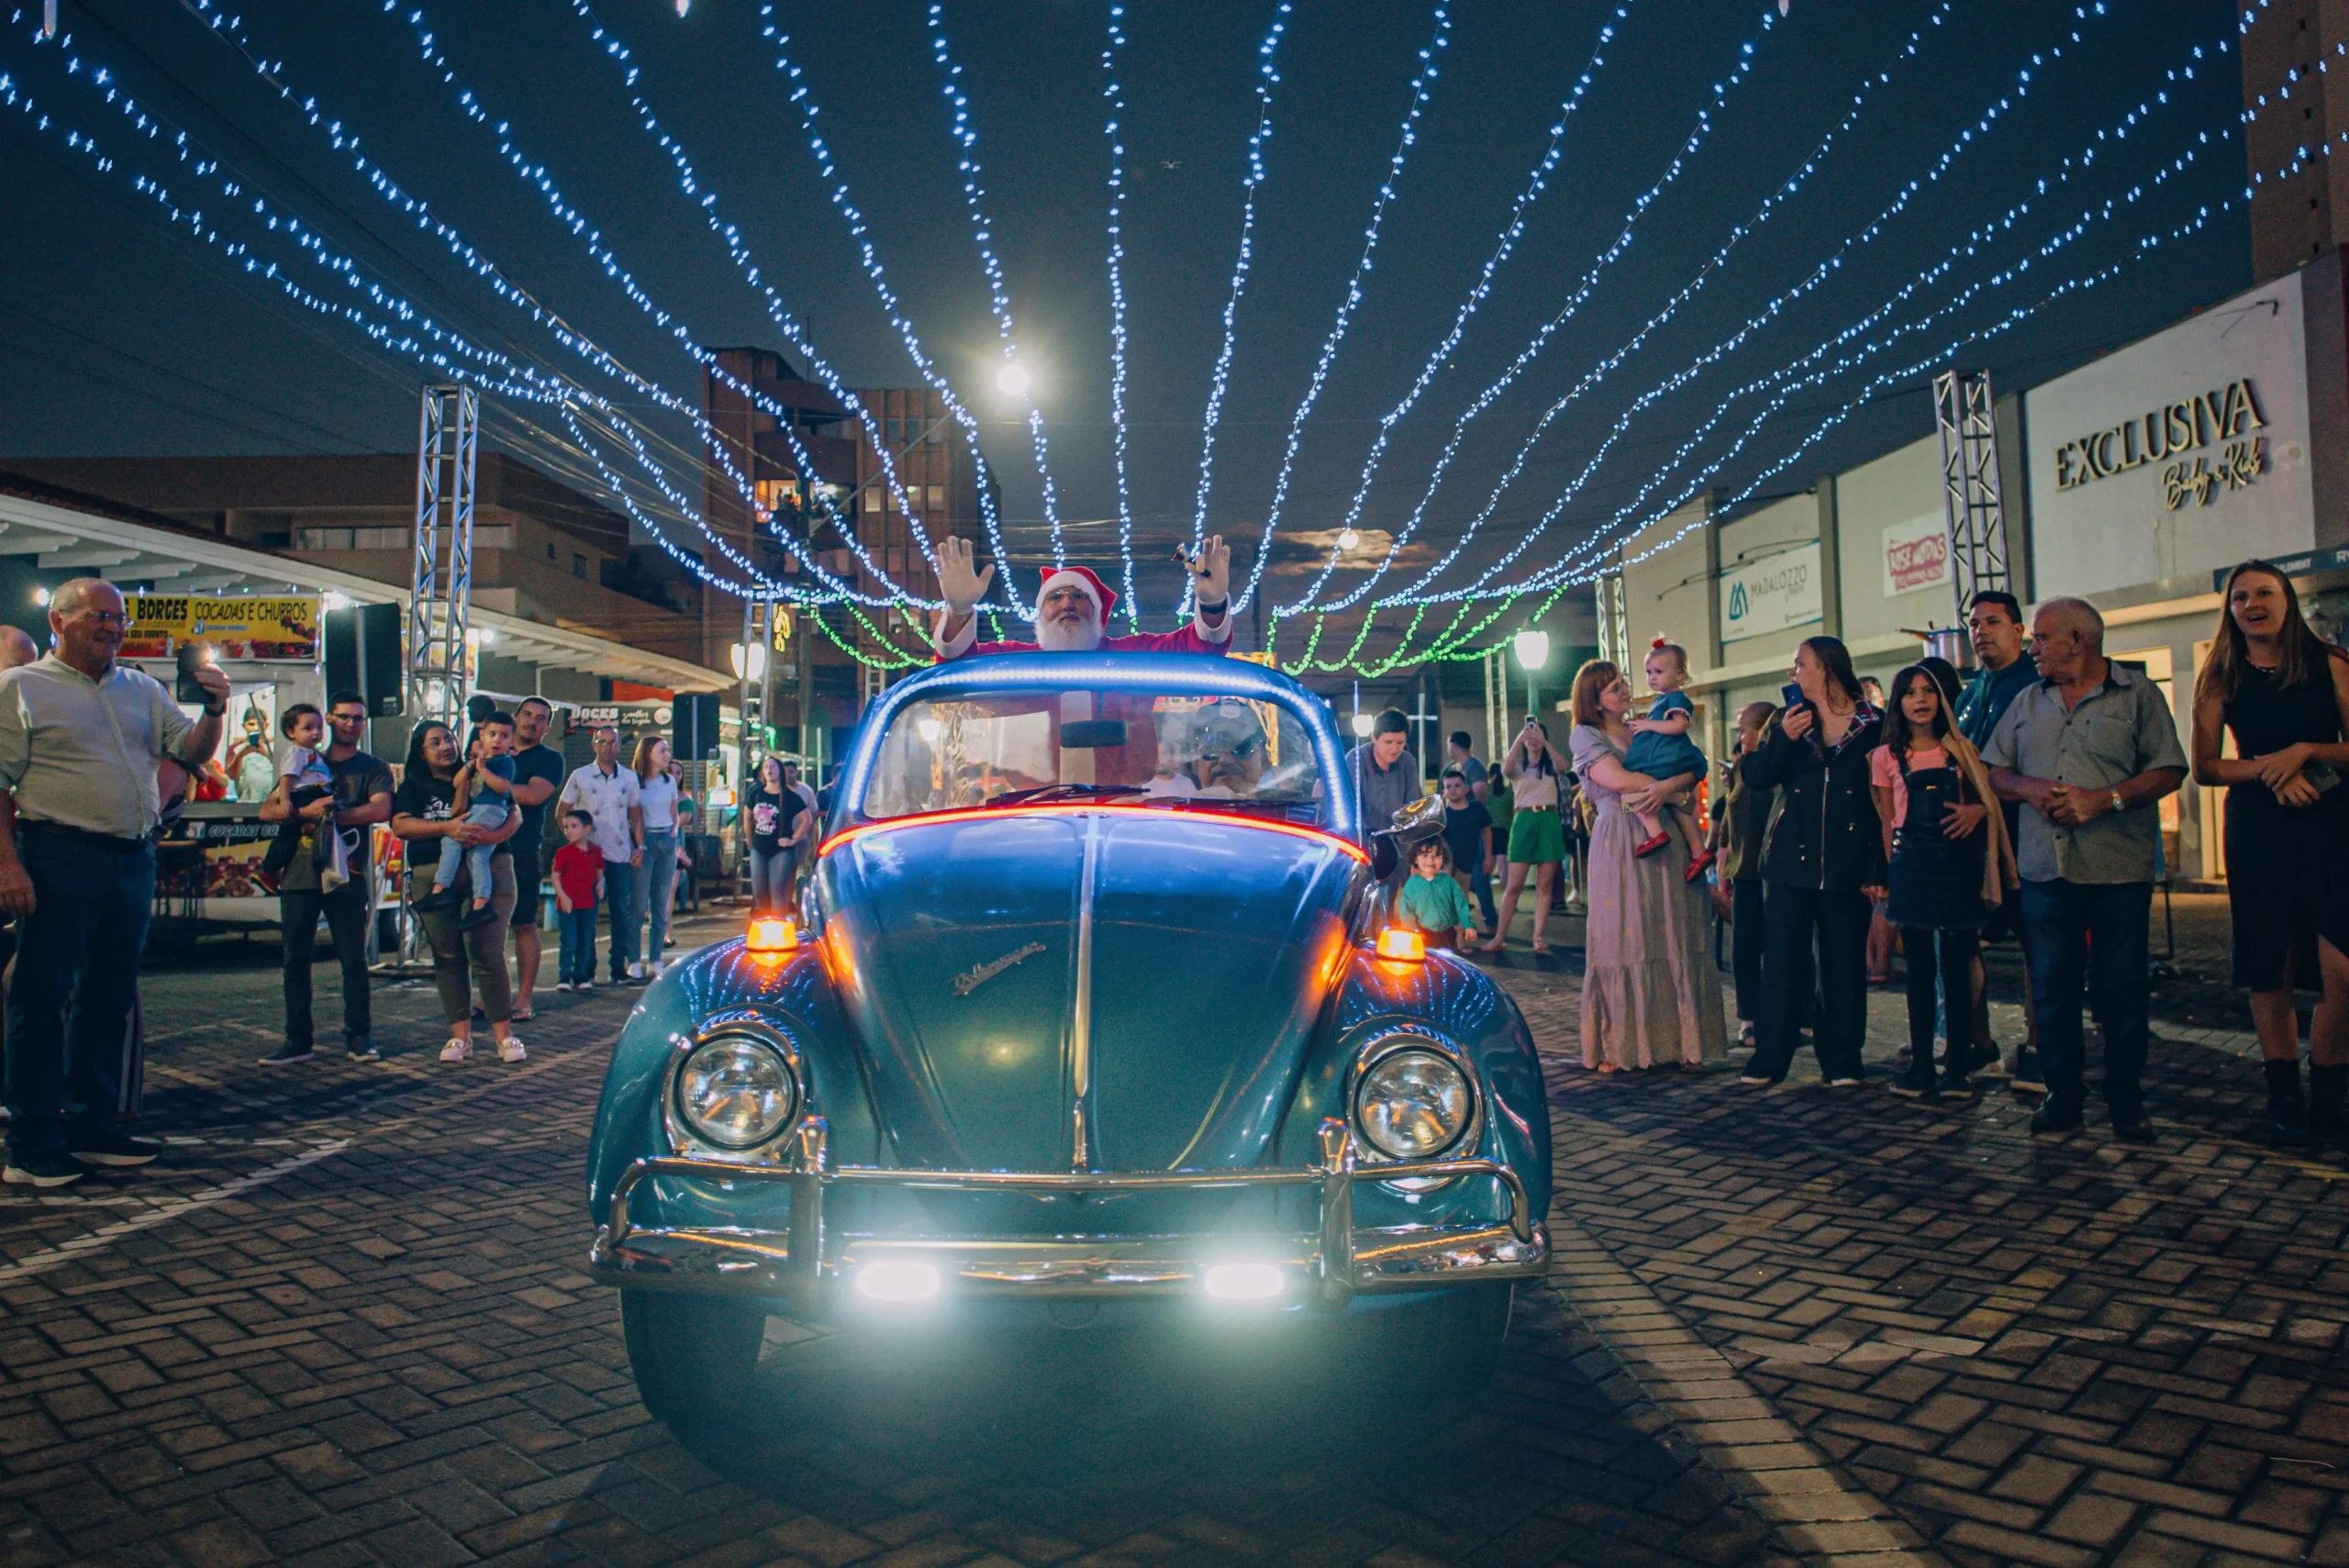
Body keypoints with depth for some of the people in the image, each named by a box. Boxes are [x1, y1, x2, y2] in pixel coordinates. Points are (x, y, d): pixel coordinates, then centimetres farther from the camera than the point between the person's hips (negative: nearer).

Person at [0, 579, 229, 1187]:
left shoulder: (142, 690, 16)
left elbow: (191, 751, 16)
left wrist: (213, 711, -5)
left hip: (133, 859, 6)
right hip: (60, 858, -6)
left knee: (109, 998, 11)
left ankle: (93, 1125, 21)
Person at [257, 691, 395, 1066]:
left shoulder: (373, 769, 9)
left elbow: (380, 810, -11)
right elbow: (267, 811, 6)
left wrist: (329, 815, -16)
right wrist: (306, 811, -13)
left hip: (346, 877, -3)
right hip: (300, 874, 3)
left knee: (354, 961, -2)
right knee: (296, 961, 3)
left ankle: (359, 1037, 4)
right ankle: (298, 1040, 8)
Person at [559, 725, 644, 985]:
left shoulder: (629, 778, 8)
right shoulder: (580, 777, 2)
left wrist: (640, 847, 3)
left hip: (621, 854, 2)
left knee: (621, 910, 2)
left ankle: (619, 966, 9)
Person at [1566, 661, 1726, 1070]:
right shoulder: (1585, 735, 5)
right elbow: (1616, 779, -12)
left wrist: (1666, 787, -17)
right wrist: (1676, 785, -7)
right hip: (1620, 848, -4)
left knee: (1673, 939, 2)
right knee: (1623, 940, -3)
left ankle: (1679, 1042, 8)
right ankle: (1618, 1047, 3)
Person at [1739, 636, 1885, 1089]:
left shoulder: (1873, 726, 0)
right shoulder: (1791, 718, 9)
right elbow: (1755, 775, 3)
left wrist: (1879, 869, -7)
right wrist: (1782, 738, -13)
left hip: (1846, 865, -2)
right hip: (1791, 861, 2)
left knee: (1844, 965, 5)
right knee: (1781, 961, 2)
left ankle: (1841, 1061, 14)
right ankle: (1770, 1057, 8)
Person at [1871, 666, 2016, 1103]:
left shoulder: (1961, 750, 8)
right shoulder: (1886, 757, 7)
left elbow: (1987, 800, 12)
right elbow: (1887, 822, 8)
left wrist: (1977, 811, -10)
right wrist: (1890, 871, 1)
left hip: (1958, 864, 0)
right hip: (1912, 865, 0)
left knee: (1957, 968, 0)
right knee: (1920, 969, 4)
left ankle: (1957, 1068, 6)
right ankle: (1921, 1066, 10)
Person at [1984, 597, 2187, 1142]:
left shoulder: (2137, 694, 3)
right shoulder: (2029, 702, 16)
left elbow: (2169, 770, -3)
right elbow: (1993, 770, 15)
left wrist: (2104, 799, -15)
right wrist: (2030, 789, -5)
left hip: (2119, 871, -3)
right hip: (2045, 868, 4)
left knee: (2122, 989, 1)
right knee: (2051, 986, 5)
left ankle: (2126, 1102, 13)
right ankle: (2063, 1094, 17)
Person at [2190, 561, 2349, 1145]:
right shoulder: (2222, 679, 6)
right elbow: (2204, 767, 4)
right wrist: (2268, 768, -11)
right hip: (2258, 834, 1)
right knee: (2270, 971, 4)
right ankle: (2283, 1097, 15)